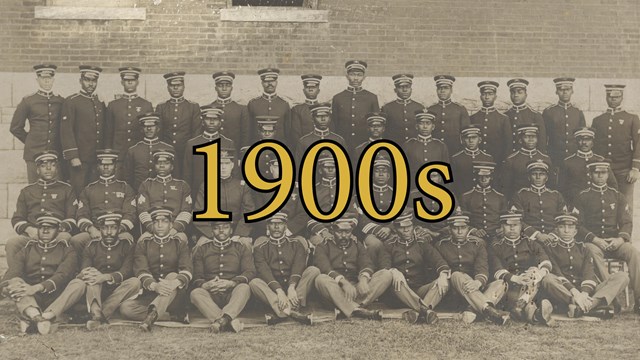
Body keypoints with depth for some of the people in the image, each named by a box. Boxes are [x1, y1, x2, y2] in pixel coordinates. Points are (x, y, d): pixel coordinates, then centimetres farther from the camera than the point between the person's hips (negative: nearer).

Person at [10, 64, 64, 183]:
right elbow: (15, 128, 7)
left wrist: (57, 142, 10)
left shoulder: (61, 101, 8)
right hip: (34, 154, -2)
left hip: (56, 154, 2)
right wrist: (30, 141, 9)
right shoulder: (28, 101, 2)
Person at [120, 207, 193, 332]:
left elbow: (187, 270, -9)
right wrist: (154, 286, -30)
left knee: (173, 276, -32)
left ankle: (153, 314, -46)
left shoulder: (180, 244, 6)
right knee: (125, 308, -26)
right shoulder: (143, 244, 7)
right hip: (150, 295, 2)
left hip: (175, 297, -1)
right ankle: (176, 315, -24)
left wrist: (175, 283, -34)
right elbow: (141, 270, -7)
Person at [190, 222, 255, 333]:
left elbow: (250, 272, 3)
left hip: (233, 294, 0)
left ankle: (222, 320, -56)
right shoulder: (202, 249, 19)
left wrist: (231, 283, -16)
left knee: (244, 288, -33)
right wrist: (204, 285, -15)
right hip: (211, 296, 1)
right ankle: (230, 322, -52)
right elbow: (196, 276, 10)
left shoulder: (241, 247, 17)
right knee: (195, 293, -32)